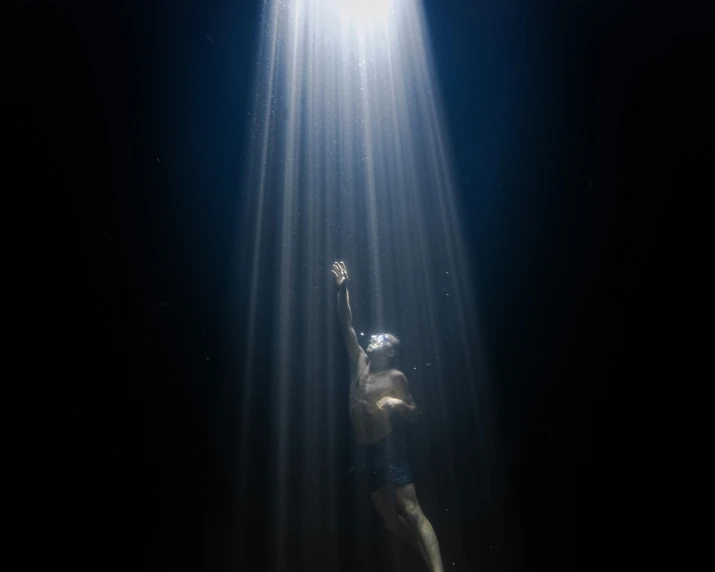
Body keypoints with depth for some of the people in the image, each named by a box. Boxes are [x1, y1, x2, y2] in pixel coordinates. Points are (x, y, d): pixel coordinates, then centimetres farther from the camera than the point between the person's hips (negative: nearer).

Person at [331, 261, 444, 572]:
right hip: (366, 451, 5)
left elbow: (416, 416, 1)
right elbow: (346, 325, 6)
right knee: (390, 520, 8)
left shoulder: (395, 377, -2)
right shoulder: (359, 363, 9)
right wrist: (342, 289, 1)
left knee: (411, 511, -13)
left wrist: (397, 404, -19)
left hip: (390, 448, -5)